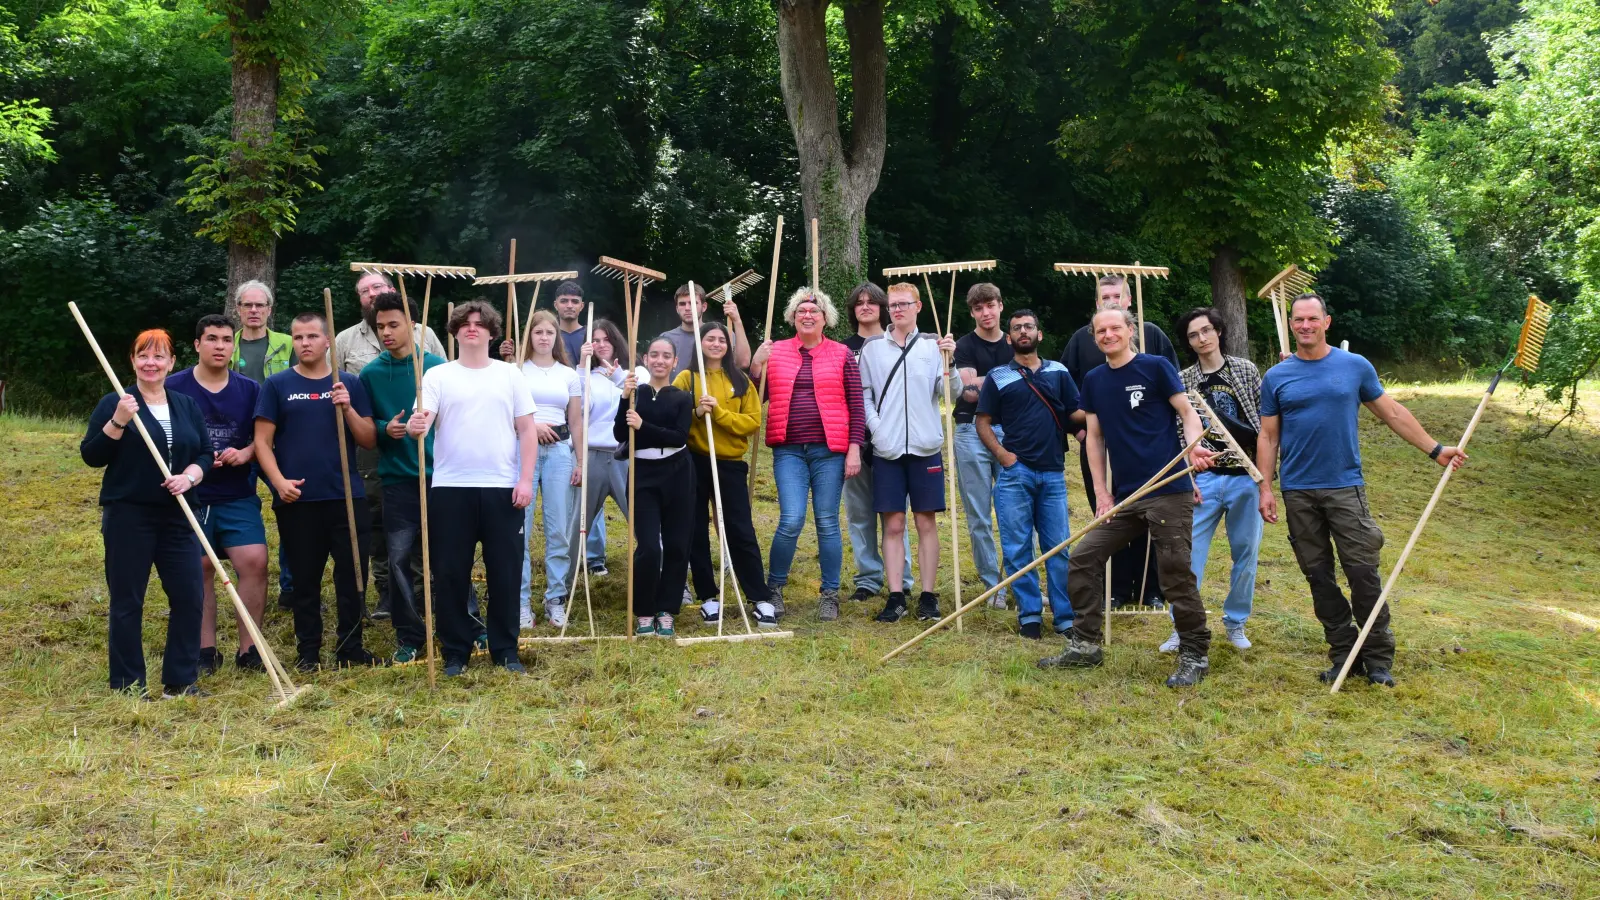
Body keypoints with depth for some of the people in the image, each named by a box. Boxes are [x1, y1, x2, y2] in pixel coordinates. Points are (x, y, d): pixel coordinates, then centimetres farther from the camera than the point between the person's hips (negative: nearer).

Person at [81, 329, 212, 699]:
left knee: (189, 597, 1)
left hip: (177, 516, 4)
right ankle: (128, 685, 10)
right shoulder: (114, 403, -2)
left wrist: (190, 476, -8)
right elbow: (91, 456, -7)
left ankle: (182, 679, 12)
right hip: (128, 516, -4)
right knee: (126, 602, 2)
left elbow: (204, 453, 12)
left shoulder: (187, 406, 11)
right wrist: (117, 422, -21)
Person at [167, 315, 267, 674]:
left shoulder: (249, 389, 5)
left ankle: (247, 649, 0)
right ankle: (205, 650, 18)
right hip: (190, 496, -1)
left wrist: (245, 453, -11)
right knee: (199, 570, 5)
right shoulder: (174, 387, -2)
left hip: (238, 496, 1)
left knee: (254, 561, -12)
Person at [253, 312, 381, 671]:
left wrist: (347, 408, -11)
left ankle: (350, 648, 14)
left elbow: (369, 440, 5)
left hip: (346, 496, 1)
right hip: (297, 500, -1)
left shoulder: (349, 385, 9)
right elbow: (262, 442, 1)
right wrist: (279, 481, -13)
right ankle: (308, 651, 16)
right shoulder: (277, 385, 5)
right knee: (305, 578, 6)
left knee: (352, 573, 2)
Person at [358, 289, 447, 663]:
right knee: (400, 558, -2)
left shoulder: (437, 367, -2)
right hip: (398, 478, 1)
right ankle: (409, 637, 10)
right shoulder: (371, 373, 2)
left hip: (440, 475, -1)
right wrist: (385, 429, -10)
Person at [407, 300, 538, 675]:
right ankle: (455, 651, 15)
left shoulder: (510, 374, 8)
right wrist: (416, 426, -32)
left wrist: (526, 479, -4)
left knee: (505, 572, 5)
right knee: (450, 573, 4)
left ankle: (506, 650, 17)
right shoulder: (437, 376, 6)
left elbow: (527, 431, 6)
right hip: (450, 488, 0)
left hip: (502, 488, 1)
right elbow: (422, 419, -8)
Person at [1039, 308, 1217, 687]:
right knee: (1082, 560, 4)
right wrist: (1101, 492, 8)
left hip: (1168, 492, -6)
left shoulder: (1155, 367, -4)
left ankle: (1195, 656, 11)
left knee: (1176, 574, -3)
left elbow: (1188, 414, -3)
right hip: (1123, 496, 6)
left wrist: (1193, 446, -24)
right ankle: (1084, 645, 15)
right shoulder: (1094, 380, 12)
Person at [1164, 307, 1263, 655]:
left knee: (1246, 554, 8)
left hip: (1246, 478, 1)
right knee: (1190, 554, -5)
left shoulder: (1245, 370, 5)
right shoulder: (1182, 381, 4)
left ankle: (1235, 623, 23)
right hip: (1204, 479, -1)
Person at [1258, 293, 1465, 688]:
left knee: (1363, 572, -4)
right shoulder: (1276, 377, 5)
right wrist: (1265, 488, -2)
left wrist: (1435, 449, 7)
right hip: (1298, 492, 2)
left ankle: (1379, 659, 6)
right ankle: (1343, 654, 16)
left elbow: (1393, 413, 10)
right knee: (1318, 576, 6)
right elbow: (1268, 437, 6)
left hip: (1345, 487, -1)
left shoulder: (1355, 366, 3)